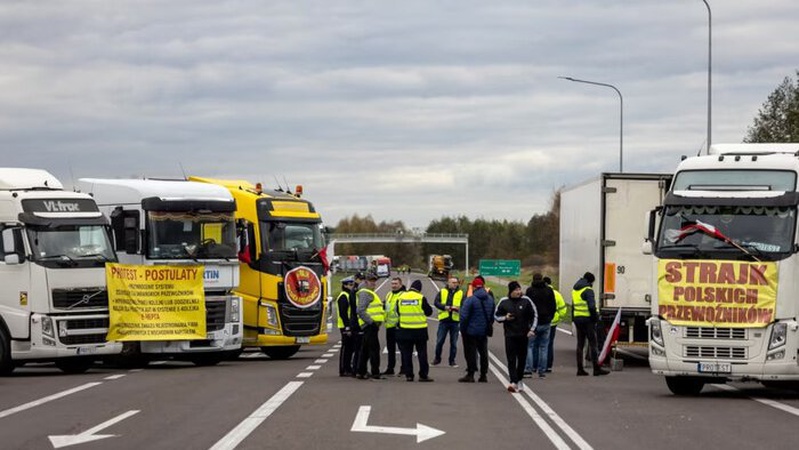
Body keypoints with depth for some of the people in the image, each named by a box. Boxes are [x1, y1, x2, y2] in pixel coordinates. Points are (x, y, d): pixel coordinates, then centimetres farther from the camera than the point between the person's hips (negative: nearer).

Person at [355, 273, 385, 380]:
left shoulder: (369, 293, 23)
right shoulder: (365, 293, -11)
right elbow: (361, 311, -22)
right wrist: (371, 321, -22)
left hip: (370, 325, 11)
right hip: (370, 326, -11)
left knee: (365, 350, 13)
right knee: (374, 348, -9)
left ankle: (361, 372, 17)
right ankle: (375, 373, -9)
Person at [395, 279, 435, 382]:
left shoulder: (401, 297, 0)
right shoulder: (421, 298, -11)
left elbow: (398, 312, 11)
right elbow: (429, 311, -4)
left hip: (405, 330, 3)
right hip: (419, 330, -3)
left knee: (406, 353, 9)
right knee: (422, 353, 5)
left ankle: (408, 375, 7)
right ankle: (423, 375, 3)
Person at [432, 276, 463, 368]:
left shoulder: (461, 293, 6)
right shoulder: (442, 292, 5)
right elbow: (436, 302, -5)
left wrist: (458, 308, -24)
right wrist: (445, 307, -21)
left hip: (455, 320, 0)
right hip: (444, 320, 0)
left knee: (454, 343, 6)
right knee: (439, 341, 3)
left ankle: (452, 361, 15)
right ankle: (437, 358, 19)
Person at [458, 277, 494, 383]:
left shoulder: (470, 300, -16)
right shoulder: (490, 299, 5)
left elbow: (464, 316, -17)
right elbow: (492, 315, 11)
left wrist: (462, 329, -7)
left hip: (471, 331, -6)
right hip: (484, 331, 6)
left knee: (471, 352, 0)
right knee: (483, 352, 12)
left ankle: (470, 374, -1)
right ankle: (483, 375, 14)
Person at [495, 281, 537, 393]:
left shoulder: (526, 300, -1)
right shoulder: (504, 302, -1)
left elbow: (534, 316, 7)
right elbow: (496, 316, 10)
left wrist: (532, 329, -2)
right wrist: (505, 318, -10)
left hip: (523, 335, 1)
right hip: (510, 335, -1)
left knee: (522, 359, 9)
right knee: (511, 359, -11)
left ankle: (519, 380, 24)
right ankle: (513, 382, -20)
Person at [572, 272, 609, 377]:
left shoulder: (575, 290, 16)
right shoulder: (588, 290, -12)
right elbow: (592, 306, -20)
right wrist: (595, 318, -12)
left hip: (577, 318, 8)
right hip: (587, 319, -8)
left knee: (580, 344, 9)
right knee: (592, 344, -5)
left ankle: (580, 369, 8)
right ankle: (596, 369, -7)